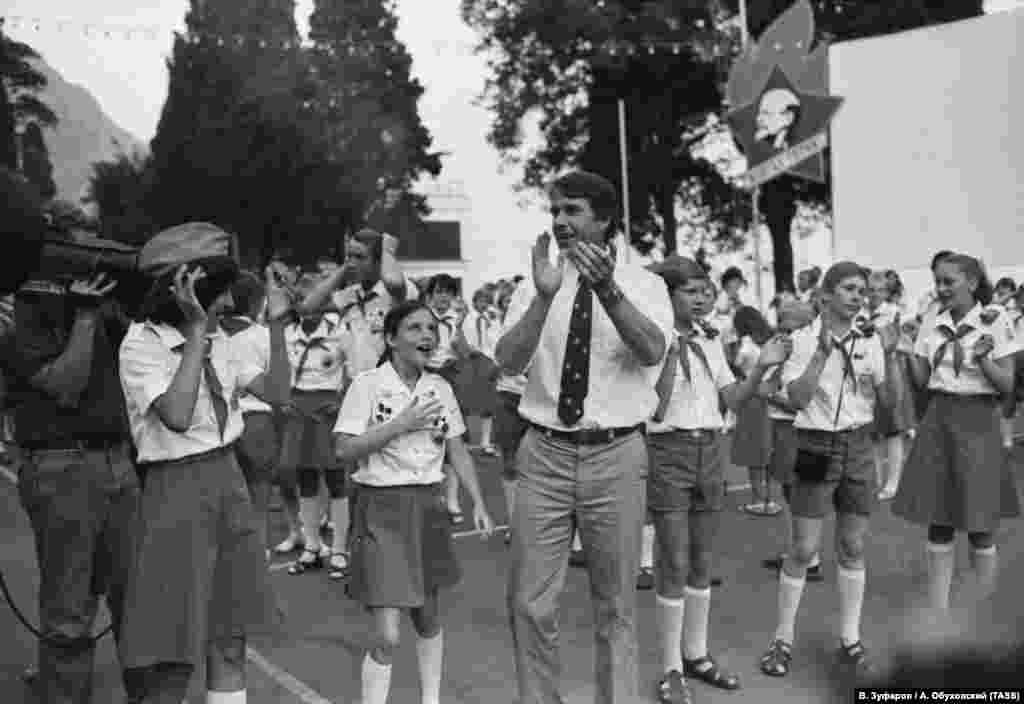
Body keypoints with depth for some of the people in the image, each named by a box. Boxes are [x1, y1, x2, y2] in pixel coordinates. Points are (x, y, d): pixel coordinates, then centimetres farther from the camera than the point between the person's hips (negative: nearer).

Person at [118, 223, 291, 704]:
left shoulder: (217, 341, 7)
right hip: (178, 491, -6)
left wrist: (276, 325, -3)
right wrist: (195, 330, -25)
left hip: (228, 484, 7)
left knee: (230, 643, 13)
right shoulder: (142, 345, -12)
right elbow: (177, 417, -27)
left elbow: (276, 393, 7)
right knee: (174, 659, 0)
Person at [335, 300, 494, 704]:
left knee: (428, 617, 18)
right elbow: (345, 451, -15)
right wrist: (402, 423, -20)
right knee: (387, 636, -9)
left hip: (429, 506, 5)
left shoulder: (440, 389, 4)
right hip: (383, 508, -5)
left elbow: (457, 451, 9)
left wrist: (478, 503, 1)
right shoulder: (368, 385, -10)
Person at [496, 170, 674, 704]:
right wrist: (545, 296, -28)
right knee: (528, 603, 5)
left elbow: (653, 352, -20)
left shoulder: (643, 285, 0)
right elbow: (509, 362, -13)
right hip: (545, 452, 1)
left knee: (616, 605, 12)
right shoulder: (533, 289, 4)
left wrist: (608, 290, -36)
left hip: (616, 455, -1)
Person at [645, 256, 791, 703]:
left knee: (702, 560, 13)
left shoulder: (710, 344, 10)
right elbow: (656, 407, -15)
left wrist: (761, 367, -8)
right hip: (669, 451, -6)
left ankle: (696, 654, 26)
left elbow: (732, 399, 7)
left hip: (710, 450, 6)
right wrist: (671, 350, -21)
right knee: (674, 564, -4)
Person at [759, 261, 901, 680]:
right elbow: (797, 398, -18)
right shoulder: (804, 340, -7)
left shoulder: (868, 342, 4)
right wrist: (823, 351, -25)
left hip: (858, 445, 4)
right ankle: (783, 640, 11)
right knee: (804, 549, -1)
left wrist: (889, 356, -13)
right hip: (817, 445, -4)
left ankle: (850, 639, 22)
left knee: (852, 547, 10)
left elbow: (888, 402, 0)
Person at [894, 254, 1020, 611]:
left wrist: (982, 360, -24)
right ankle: (937, 611, 17)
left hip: (978, 421, -4)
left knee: (979, 526, 3)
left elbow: (1007, 385, -7)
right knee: (938, 523, 7)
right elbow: (920, 381, 7)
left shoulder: (995, 322, -6)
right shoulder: (932, 327, 6)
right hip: (938, 420, 4)